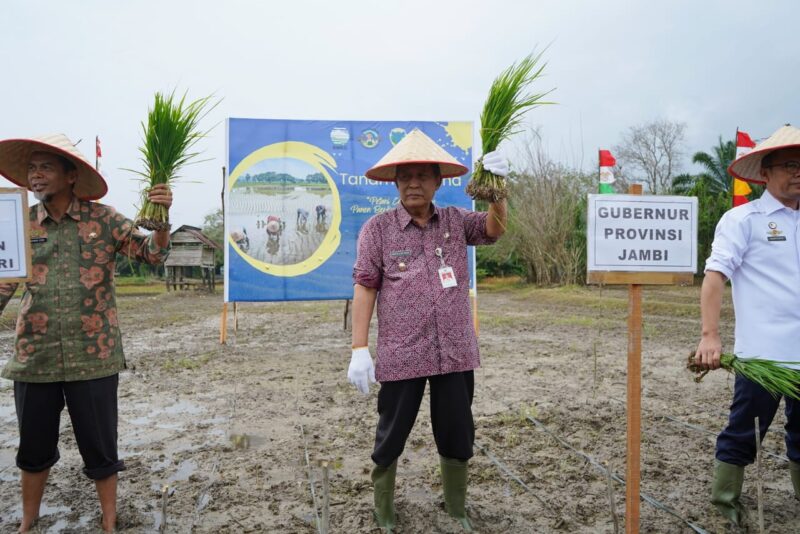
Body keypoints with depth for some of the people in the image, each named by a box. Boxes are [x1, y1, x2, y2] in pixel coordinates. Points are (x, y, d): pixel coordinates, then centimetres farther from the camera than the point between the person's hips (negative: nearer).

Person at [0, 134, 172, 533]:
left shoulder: (103, 218, -4)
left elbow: (153, 253, -5)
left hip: (93, 357, -3)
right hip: (34, 357, 3)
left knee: (99, 448, 9)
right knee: (34, 448, 19)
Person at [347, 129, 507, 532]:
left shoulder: (455, 221, 7)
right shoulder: (377, 229, -3)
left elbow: (494, 229, -5)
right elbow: (364, 287, -5)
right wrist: (359, 350, -10)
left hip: (456, 352, 3)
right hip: (401, 355, -3)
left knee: (458, 437, 15)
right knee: (391, 438, 11)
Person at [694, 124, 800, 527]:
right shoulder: (742, 219, -6)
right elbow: (715, 275, -15)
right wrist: (710, 335, -25)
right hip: (762, 351, -5)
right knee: (745, 428, 5)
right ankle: (724, 498, 22)